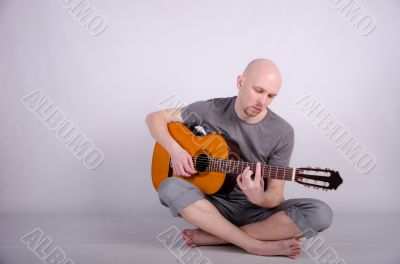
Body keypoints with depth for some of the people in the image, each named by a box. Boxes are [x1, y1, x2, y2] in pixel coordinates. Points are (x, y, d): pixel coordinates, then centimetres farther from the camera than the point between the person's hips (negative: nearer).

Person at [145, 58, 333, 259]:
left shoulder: (282, 132, -10)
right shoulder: (210, 110, -7)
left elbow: (275, 194, -8)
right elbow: (154, 118, 1)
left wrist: (259, 199, -32)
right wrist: (175, 149, -17)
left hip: (257, 210, 0)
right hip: (214, 204, 0)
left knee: (320, 214, -27)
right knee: (170, 188, -31)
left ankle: (212, 237, -25)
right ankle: (260, 246, -28)